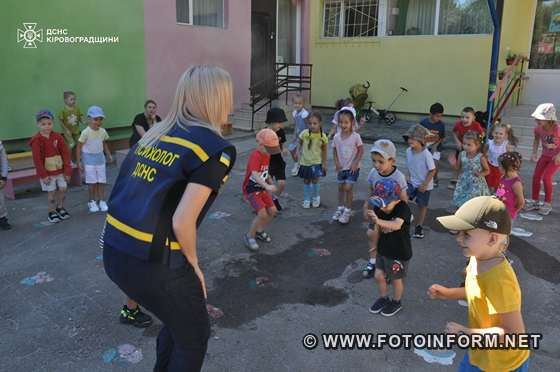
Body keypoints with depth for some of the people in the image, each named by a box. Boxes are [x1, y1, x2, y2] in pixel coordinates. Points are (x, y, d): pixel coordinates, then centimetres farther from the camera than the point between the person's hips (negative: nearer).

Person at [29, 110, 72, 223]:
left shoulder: (58, 137, -4)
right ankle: (52, 212, 22)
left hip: (60, 169, 3)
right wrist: (43, 175, -14)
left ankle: (60, 208, 31)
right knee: (51, 192, 5)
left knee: (63, 188, 8)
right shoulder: (36, 140, -13)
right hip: (47, 172, -3)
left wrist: (67, 170, -5)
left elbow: (65, 153, -2)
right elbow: (37, 159, -13)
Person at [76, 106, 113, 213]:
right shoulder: (86, 132, -16)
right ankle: (92, 201, 17)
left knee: (101, 181, 6)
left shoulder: (103, 131, -2)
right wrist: (78, 161, -11)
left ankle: (102, 201, 15)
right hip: (89, 158, -4)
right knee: (92, 182, 3)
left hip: (100, 158, 4)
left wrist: (109, 155, 11)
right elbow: (79, 146, -11)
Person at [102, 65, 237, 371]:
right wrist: (193, 265, -3)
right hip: (152, 264, -7)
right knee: (194, 335, 19)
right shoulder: (216, 148, -13)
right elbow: (182, 222, -21)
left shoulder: (155, 134, 10)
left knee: (178, 319, 30)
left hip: (114, 251, 8)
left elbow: (127, 193, 12)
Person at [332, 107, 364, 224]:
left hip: (352, 168, -4)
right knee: (340, 187, 13)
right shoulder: (336, 137, -6)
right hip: (341, 168, 4)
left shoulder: (356, 136, -16)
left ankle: (348, 210, 9)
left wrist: (355, 163, -14)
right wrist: (336, 162, -4)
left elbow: (361, 151, -9)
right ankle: (340, 208, 29)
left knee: (348, 188, -6)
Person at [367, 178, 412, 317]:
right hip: (383, 250, 5)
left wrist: (378, 221, -62)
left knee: (396, 279, 14)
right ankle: (383, 298, 42)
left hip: (399, 253, -5)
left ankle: (396, 302, 40)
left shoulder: (403, 208, -29)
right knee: (379, 276, 15)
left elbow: (397, 225, -50)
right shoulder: (379, 209, -11)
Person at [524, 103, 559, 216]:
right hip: (545, 155, 5)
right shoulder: (538, 129, -15)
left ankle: (547, 204, 4)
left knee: (546, 177, -13)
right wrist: (534, 153, -2)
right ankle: (534, 202, 16)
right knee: (536, 176, 0)